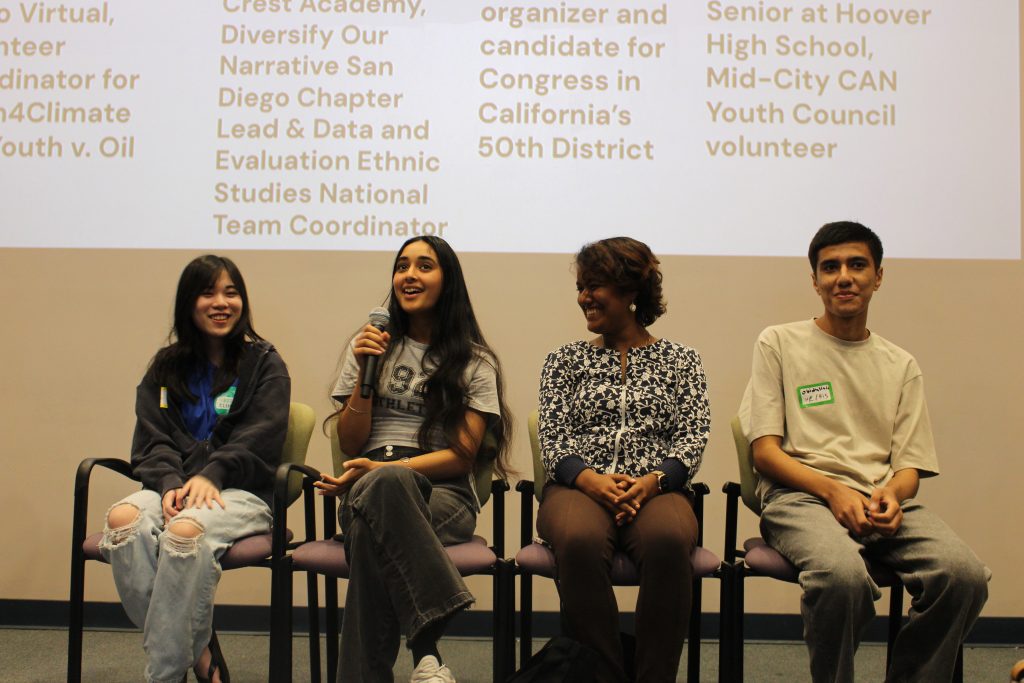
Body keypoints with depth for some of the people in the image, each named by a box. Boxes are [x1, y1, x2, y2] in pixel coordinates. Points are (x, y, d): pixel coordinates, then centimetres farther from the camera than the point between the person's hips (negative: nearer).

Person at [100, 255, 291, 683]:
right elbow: (151, 441, 9)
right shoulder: (166, 367, 19)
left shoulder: (265, 365, 8)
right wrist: (170, 482, -12)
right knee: (123, 519, -31)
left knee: (186, 530, -36)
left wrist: (209, 475, -20)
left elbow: (258, 440, -4)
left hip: (240, 492, -3)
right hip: (172, 487, 4)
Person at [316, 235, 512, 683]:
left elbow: (462, 456, 0)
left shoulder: (475, 362, 10)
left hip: (443, 495, -1)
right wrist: (365, 373, -2)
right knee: (380, 486, -39)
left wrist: (380, 470, -13)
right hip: (369, 489, 2)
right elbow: (350, 445, 12)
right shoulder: (371, 345, 17)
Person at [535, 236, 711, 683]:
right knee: (579, 540, -36)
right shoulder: (565, 360, 18)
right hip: (579, 487, 1)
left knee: (668, 539, -37)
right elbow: (552, 437, 7)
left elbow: (692, 437, 5)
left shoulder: (679, 360, 16)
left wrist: (652, 480, -15)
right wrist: (590, 478, -14)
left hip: (657, 489, 0)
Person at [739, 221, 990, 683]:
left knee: (965, 575, -26)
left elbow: (910, 466, 14)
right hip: (800, 496, -3)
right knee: (842, 573, -36)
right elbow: (765, 451, 2)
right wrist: (833, 490, -13)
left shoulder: (901, 366, 20)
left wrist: (892, 494, -10)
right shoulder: (779, 343, 9)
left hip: (884, 501, 4)